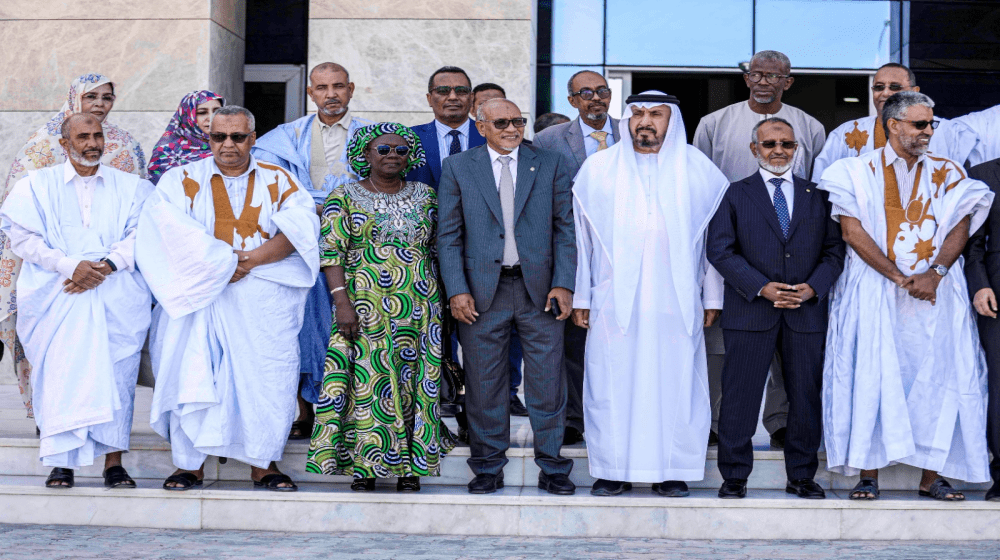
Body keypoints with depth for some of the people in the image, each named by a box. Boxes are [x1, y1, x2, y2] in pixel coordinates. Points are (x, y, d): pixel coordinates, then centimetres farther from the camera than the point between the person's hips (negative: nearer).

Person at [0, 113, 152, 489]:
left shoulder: (129, 187, 16)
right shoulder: (37, 185, 14)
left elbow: (142, 235, 3)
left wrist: (106, 267, -14)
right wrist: (70, 265, -13)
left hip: (116, 291, 1)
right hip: (56, 295, 0)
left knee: (115, 372, -13)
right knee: (61, 370, -17)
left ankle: (113, 461, -9)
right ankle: (62, 461, -15)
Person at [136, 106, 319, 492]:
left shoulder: (279, 181, 12)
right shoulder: (182, 180, 10)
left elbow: (299, 228, -4)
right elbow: (171, 229, -8)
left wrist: (253, 259, -17)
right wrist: (224, 261, -15)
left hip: (265, 302, 1)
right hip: (199, 297, -1)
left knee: (267, 377, -4)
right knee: (193, 374, -6)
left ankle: (263, 463, 6)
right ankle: (191, 463, 2)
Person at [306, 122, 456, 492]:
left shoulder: (425, 197, 11)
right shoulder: (345, 197, 2)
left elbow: (439, 250, 14)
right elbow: (331, 252, -4)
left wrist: (443, 300, 7)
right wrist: (342, 302, -14)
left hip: (419, 306, 3)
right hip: (364, 306, -2)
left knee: (415, 381, 1)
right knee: (367, 380, -3)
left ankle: (410, 466, 8)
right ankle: (364, 466, 3)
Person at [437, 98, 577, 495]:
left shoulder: (551, 165, 8)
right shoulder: (458, 168, 7)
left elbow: (565, 228, 5)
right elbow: (448, 235, 4)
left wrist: (563, 284, -4)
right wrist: (457, 290, -6)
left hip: (539, 288, 0)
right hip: (482, 290, 0)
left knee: (547, 382, 3)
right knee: (484, 383, 5)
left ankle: (552, 468, 14)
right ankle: (488, 469, 17)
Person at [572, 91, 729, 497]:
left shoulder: (699, 170, 7)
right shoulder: (597, 169, 9)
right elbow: (580, 236, 9)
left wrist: (712, 297, 1)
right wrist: (579, 296, 5)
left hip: (677, 304, 0)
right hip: (614, 300, 1)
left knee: (675, 382, 1)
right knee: (612, 384, 1)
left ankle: (671, 470, 11)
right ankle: (614, 470, 11)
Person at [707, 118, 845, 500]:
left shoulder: (818, 197, 13)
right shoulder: (735, 195, 7)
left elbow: (834, 250, 9)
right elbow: (720, 250, -1)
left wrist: (813, 287, -9)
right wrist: (761, 287, -12)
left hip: (807, 312, 2)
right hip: (750, 311, -2)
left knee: (807, 395, 6)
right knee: (740, 396, -1)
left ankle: (802, 475, 17)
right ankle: (734, 476, 9)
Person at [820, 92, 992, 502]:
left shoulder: (948, 174, 12)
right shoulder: (859, 171, 3)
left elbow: (960, 227, 3)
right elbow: (853, 233, -6)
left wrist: (934, 273, -14)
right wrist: (900, 278, -13)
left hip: (936, 292, 2)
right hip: (874, 292, -2)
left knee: (937, 375, -3)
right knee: (870, 375, -8)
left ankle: (932, 475, 3)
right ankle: (869, 474, -3)